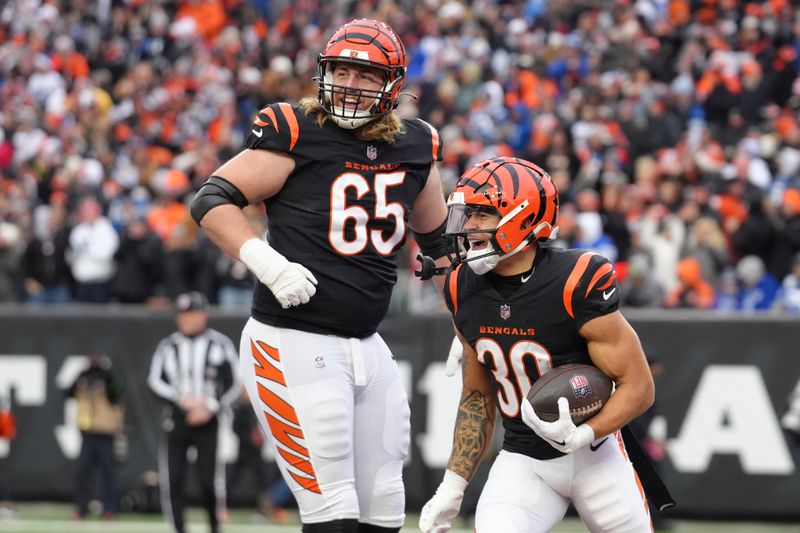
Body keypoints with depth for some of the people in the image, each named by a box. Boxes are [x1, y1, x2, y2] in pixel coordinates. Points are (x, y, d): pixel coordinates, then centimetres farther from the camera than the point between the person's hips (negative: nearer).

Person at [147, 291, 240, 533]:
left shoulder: (220, 345, 0)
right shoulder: (168, 346, 7)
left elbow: (232, 385, 0)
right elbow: (155, 381, 0)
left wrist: (211, 407, -13)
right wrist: (182, 399, -14)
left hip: (208, 421, -2)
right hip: (176, 420, 2)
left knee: (210, 481, -7)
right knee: (172, 479, -5)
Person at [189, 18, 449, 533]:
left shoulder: (415, 147, 8)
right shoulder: (298, 134, -9)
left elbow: (437, 239, 23)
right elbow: (212, 201, -10)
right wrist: (268, 264, -22)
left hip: (367, 349, 7)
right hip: (295, 346, -6)